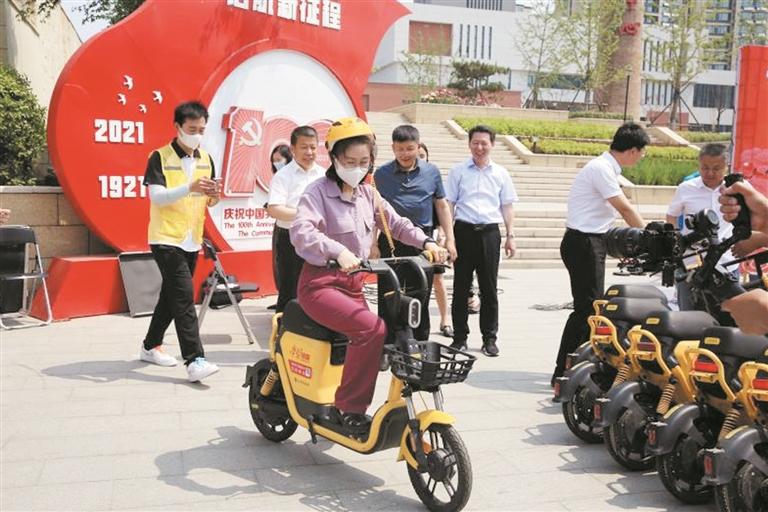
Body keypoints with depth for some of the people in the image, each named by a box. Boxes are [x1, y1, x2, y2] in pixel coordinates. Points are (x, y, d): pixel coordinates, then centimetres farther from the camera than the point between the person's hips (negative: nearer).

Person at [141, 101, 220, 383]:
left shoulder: (206, 159, 10)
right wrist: (189, 187, -30)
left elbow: (208, 201, 14)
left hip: (192, 240, 7)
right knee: (184, 296, -15)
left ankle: (150, 346, 31)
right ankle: (194, 360, -17)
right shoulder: (160, 157, -7)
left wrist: (212, 196, -10)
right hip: (166, 239, -6)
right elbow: (157, 196, -17)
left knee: (171, 295, 15)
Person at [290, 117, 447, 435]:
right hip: (321, 283, -8)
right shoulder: (318, 192, -12)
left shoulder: (367, 194, 11)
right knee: (373, 329, -28)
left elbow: (395, 223, 15)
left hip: (354, 283, 8)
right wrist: (338, 251, -46)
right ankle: (350, 409, -16)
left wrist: (425, 242, -4)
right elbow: (301, 231, -29)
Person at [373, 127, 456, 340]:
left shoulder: (431, 171, 5)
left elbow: (442, 206, 10)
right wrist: (372, 244, 4)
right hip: (390, 241, 0)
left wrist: (449, 239, 6)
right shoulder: (382, 174, 3)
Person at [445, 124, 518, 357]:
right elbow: (449, 204, 6)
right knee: (461, 286, 4)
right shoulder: (458, 171, 6)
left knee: (489, 288, 5)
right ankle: (460, 336, 14)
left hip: (490, 233, 1)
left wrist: (510, 235, 6)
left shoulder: (500, 173, 11)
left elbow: (507, 207, 13)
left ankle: (489, 338, 13)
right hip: (464, 231, -1)